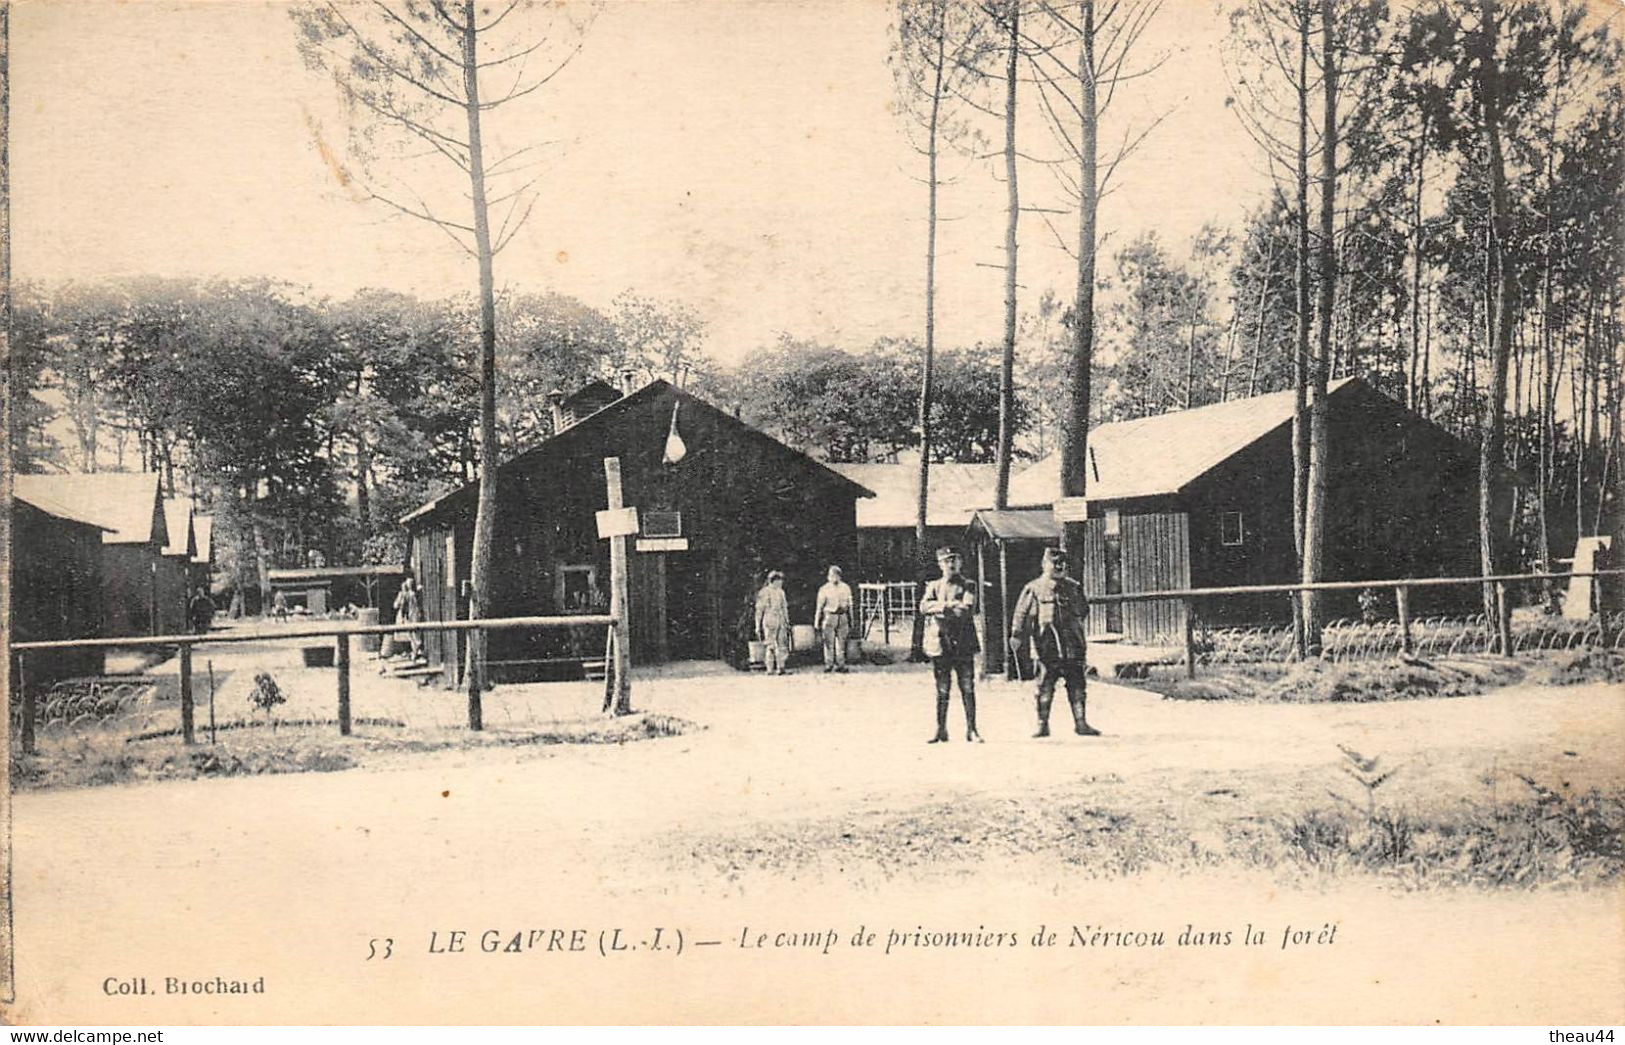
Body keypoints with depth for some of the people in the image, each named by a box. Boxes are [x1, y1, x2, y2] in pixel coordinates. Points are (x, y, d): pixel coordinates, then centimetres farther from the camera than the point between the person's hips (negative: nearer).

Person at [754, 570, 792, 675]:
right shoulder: (764, 593, -7)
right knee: (770, 647, -5)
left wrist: (787, 622, 19)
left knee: (782, 645, 4)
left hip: (781, 623, 7)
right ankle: (770, 670, -1)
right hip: (769, 623, -7)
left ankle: (781, 668, 8)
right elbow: (759, 610, -7)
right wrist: (758, 626, -9)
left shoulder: (781, 592, 14)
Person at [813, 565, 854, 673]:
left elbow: (849, 606, 14)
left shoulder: (845, 588, 8)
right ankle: (828, 665, 1)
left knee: (841, 643, 4)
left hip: (842, 617, 3)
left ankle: (840, 665, 10)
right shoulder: (825, 589, -1)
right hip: (829, 616, -3)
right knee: (829, 643, -5)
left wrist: (850, 622, 13)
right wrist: (817, 623, -2)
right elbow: (819, 607, 0)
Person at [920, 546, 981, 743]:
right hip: (939, 643, 2)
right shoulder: (933, 586, 14)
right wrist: (949, 605, -14)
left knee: (968, 689, -2)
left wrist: (939, 608, -9)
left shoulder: (967, 586, 6)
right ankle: (941, 731, 10)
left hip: (963, 644, -2)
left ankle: (971, 730, 2)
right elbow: (924, 607, -4)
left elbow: (966, 611, -10)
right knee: (942, 691, 6)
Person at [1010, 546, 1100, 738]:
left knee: (1076, 684, 1)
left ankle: (1080, 723, 5)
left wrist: (1083, 638, 17)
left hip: (1072, 644, 3)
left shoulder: (1073, 587, 12)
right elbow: (1022, 613, 1)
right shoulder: (1034, 589, 3)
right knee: (1045, 686, 0)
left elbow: (1083, 612, 21)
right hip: (1047, 645, -3)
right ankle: (1043, 724, 7)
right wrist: (1016, 636, -6)